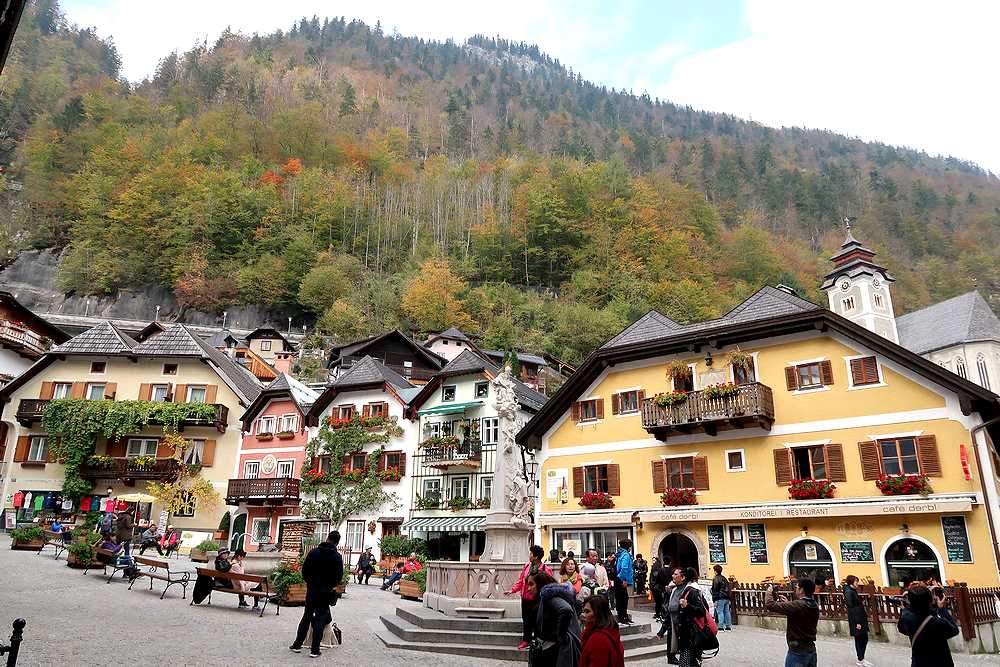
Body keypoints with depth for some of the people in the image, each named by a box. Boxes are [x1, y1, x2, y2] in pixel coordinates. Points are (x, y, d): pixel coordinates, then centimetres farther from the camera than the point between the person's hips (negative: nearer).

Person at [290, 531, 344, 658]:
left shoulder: (313, 552, -3)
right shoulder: (337, 557, -10)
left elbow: (304, 570, 0)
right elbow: (339, 577, -8)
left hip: (311, 590, 2)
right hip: (325, 592, -2)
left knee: (306, 617, 16)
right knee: (320, 619, 4)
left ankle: (297, 644, 21)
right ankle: (314, 650, 6)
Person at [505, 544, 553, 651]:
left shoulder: (546, 569, -11)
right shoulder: (526, 567, 5)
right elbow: (520, 581, 10)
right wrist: (512, 590, -1)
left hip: (537, 600, -5)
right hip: (526, 599, 5)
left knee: (536, 621, 4)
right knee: (526, 620, 12)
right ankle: (526, 640, 25)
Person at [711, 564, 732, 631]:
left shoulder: (715, 578, -7)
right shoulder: (725, 578, 18)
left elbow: (714, 590, -11)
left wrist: (714, 599, -9)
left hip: (720, 598, -8)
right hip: (726, 598, 8)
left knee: (720, 612, -7)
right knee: (726, 611, 10)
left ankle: (721, 626, -10)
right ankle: (728, 626, 12)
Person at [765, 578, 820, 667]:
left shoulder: (798, 605, -22)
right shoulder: (815, 606, 3)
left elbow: (770, 605, -22)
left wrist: (769, 592, -4)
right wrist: (787, 604, 18)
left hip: (798, 652, -8)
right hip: (811, 650, 8)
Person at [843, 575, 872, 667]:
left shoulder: (853, 591, 12)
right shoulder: (848, 592, -17)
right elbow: (850, 608, -20)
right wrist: (857, 622, -20)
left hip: (861, 618, 9)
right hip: (856, 620, -9)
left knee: (864, 639, 14)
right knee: (859, 639, 1)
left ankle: (862, 658, 23)